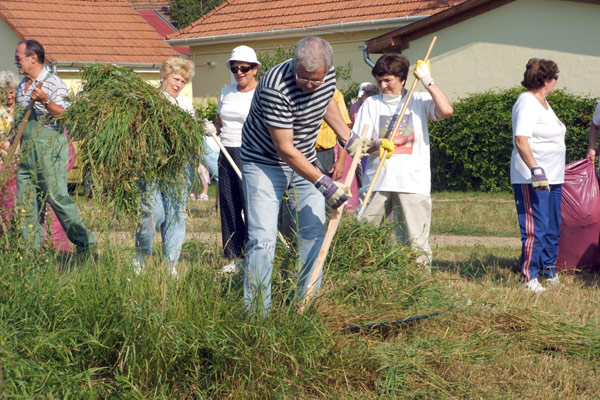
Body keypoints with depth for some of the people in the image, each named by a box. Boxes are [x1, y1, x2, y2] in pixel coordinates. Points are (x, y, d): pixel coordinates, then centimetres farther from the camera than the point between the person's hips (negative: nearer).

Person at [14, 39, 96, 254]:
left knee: (56, 195, -10)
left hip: (49, 146, -8)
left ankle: (85, 242, -2)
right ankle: (30, 248, 10)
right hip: (26, 150, 8)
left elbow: (65, 115, -15)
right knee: (25, 200, 5)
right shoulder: (22, 86, 19)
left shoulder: (54, 83, -6)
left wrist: (46, 101, -29)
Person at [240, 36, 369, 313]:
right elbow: (285, 149, -27)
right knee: (263, 238, -14)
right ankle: (256, 311, -10)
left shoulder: (328, 74, -10)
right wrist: (323, 183, -26)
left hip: (305, 161, 7)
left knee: (315, 231, 3)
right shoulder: (275, 87, -31)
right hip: (265, 163, -7)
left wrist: (349, 140, 16)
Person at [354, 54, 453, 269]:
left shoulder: (419, 101, 8)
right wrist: (377, 144, -14)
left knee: (416, 245, -3)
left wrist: (427, 81, -8)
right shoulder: (371, 104, 14)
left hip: (413, 184, -2)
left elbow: (446, 111, -13)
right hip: (376, 182, 2)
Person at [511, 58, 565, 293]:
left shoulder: (542, 102, 18)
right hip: (531, 179, -10)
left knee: (553, 228, 14)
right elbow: (521, 140, -23)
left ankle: (549, 270, 25)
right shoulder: (527, 103, -13)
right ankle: (529, 278, -5)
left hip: (552, 178, 10)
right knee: (535, 228, -10)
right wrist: (536, 170, -30)